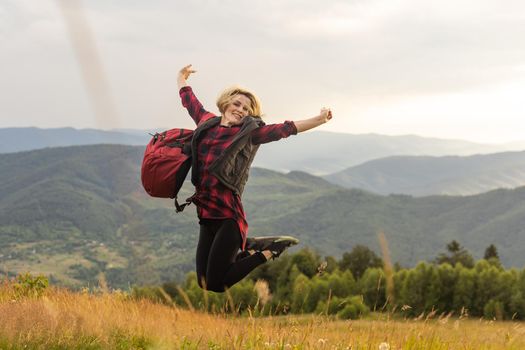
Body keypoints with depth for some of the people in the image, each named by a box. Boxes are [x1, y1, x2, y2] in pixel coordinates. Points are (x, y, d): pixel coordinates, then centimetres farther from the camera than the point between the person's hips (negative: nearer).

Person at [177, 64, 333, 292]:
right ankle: (248, 250, 28)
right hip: (206, 216, 6)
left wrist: (319, 120, -14)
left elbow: (285, 129, -6)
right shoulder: (207, 122, 12)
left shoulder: (249, 132, 1)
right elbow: (188, 98, 29)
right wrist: (181, 77, 45)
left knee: (216, 285, -7)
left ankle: (267, 253, 12)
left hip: (228, 216, -6)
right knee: (203, 283, 9)